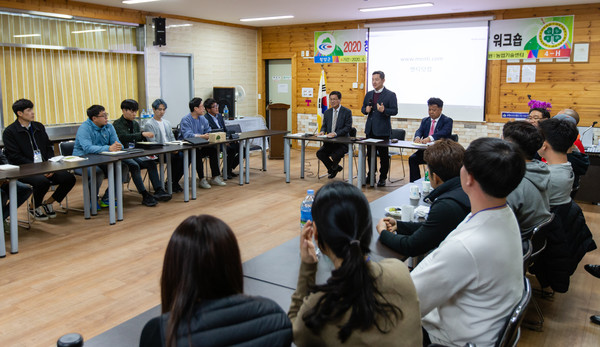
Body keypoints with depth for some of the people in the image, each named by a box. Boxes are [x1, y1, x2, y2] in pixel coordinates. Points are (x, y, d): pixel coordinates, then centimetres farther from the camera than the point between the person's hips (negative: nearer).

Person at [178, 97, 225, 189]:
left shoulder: (203, 119, 10)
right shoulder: (186, 120, -13)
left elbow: (209, 132, 6)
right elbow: (187, 135, -28)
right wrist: (202, 136, -42)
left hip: (199, 146, 6)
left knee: (213, 149, -17)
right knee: (197, 152, -34)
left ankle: (215, 177, -12)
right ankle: (202, 180, -27)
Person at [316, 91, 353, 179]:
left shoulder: (347, 112, -5)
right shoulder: (327, 112, 12)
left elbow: (348, 127, -12)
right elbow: (324, 125, 15)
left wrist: (336, 133, -26)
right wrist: (322, 131, -10)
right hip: (329, 141, 5)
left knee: (335, 156, -30)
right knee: (319, 153, -19)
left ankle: (333, 168, 11)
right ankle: (336, 168, 6)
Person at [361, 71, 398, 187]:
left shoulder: (390, 95, -4)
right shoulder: (369, 94, 13)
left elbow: (394, 111, -9)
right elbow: (363, 108, 17)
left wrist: (384, 110, -26)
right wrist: (366, 110, -7)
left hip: (382, 130, -5)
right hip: (370, 129, 5)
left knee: (383, 155, 1)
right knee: (370, 153, 13)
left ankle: (383, 178, 11)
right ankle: (371, 175, 25)